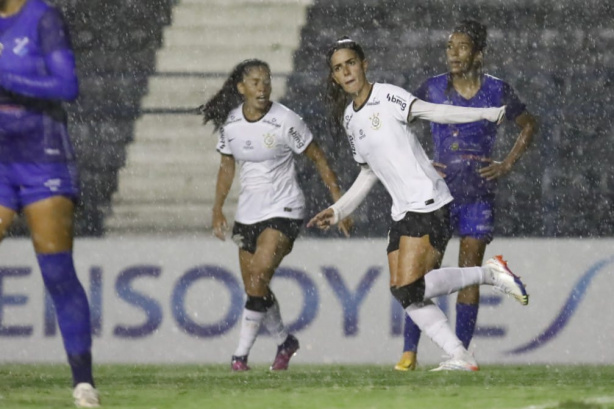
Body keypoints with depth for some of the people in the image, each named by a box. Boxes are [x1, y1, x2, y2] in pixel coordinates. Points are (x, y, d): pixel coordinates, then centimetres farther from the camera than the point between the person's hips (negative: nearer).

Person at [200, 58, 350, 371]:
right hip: (247, 213, 5)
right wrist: (218, 210, 14)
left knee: (259, 278, -20)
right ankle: (284, 341, 32)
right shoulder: (230, 123, -1)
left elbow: (318, 159, -4)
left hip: (283, 211, -5)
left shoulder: (285, 121, -14)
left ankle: (241, 353, -14)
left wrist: (339, 202, -6)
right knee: (254, 288, 8)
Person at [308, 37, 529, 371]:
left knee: (409, 290, -18)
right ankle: (460, 357, 1)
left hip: (428, 203, -8)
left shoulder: (386, 97, -6)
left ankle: (490, 273, -4)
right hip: (402, 212, 8)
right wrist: (338, 211, 21)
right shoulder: (349, 119, 17)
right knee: (402, 293, -2)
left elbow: (430, 111, -16)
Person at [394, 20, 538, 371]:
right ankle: (409, 352, -7)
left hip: (479, 194, 0)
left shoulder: (497, 91, 1)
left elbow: (529, 125, 15)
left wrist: (508, 164, 4)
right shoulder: (433, 89, 1)